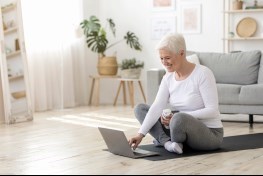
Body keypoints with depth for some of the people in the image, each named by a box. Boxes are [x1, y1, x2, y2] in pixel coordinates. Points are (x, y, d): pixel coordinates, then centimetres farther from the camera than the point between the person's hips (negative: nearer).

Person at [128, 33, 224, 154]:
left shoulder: (203, 74, -18)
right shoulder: (168, 77, 1)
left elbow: (212, 111, -20)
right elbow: (157, 107, -10)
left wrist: (180, 116, -28)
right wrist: (141, 134, -22)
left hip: (210, 134, -7)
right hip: (183, 127, 7)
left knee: (179, 119, -39)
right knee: (140, 109, 1)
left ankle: (164, 139, -7)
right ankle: (168, 142, -16)